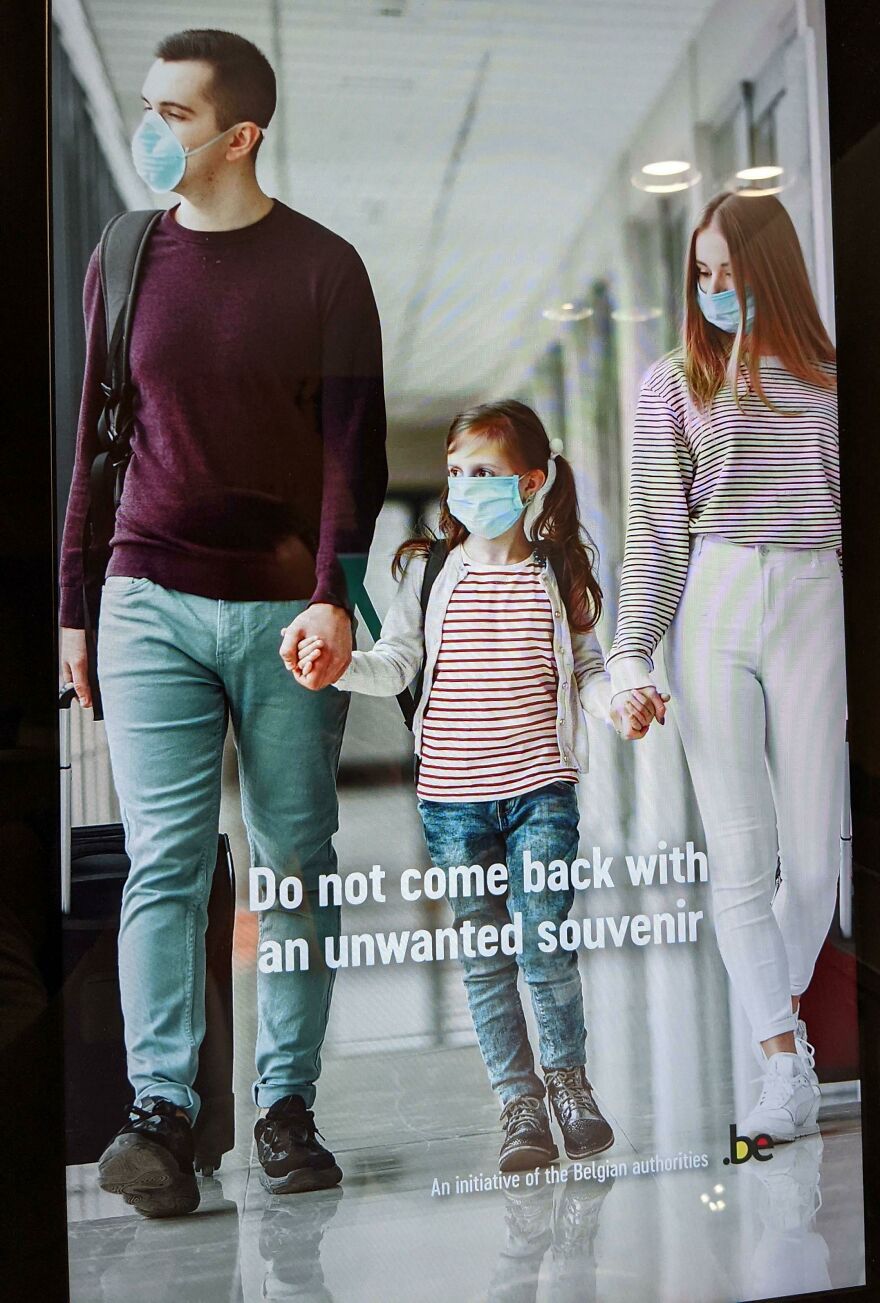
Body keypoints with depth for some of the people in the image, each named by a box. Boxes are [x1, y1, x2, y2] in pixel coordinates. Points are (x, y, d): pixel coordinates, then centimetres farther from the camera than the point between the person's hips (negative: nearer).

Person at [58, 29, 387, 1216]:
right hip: (151, 604, 2)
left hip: (287, 613, -1)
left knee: (296, 863, 4)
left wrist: (333, 597, -15)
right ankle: (161, 1112, 4)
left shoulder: (324, 267, 3)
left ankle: (286, 1105, 16)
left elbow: (355, 446, -2)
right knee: (164, 861, -3)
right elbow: (94, 439, 14)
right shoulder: (126, 259, 11)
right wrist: (72, 606, 11)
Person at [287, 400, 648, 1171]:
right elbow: (394, 666, -1)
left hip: (541, 789, -1)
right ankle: (519, 1101, 22)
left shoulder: (558, 576, 4)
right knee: (483, 957, 7)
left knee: (546, 947, -2)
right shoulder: (429, 573, 5)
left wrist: (618, 704, -12)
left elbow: (586, 669, 7)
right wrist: (333, 667, -18)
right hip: (451, 797, 2)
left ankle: (568, 1078, 24)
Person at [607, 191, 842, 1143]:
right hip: (711, 608, -1)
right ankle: (786, 1071, 5)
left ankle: (782, 1012, 29)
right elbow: (654, 531, 4)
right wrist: (630, 656, -6)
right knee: (739, 852, -4)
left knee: (815, 854, 3)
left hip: (812, 607, 2)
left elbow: (851, 516, 14)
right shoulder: (674, 383, 10)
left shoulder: (828, 380, 14)